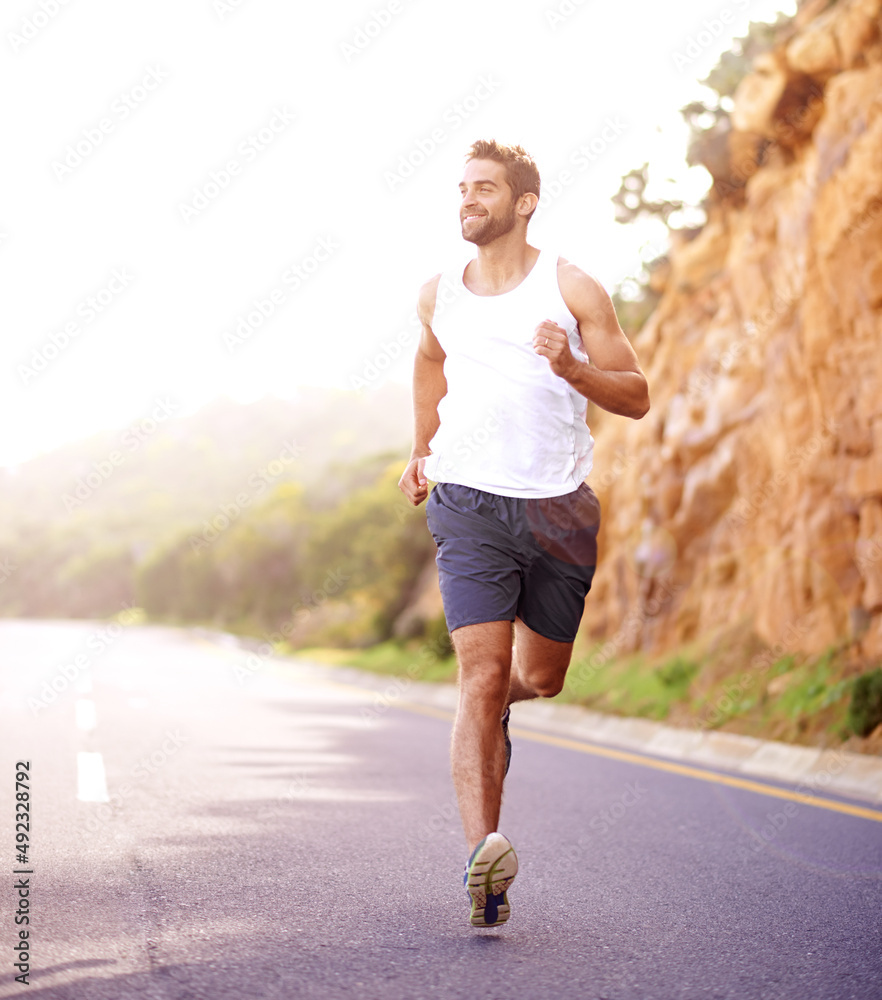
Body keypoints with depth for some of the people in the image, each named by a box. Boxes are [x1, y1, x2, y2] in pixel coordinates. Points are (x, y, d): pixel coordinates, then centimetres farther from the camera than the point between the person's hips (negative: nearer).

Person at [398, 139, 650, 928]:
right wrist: (422, 449, 25)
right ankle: (482, 852, -20)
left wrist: (573, 368, -19)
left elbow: (636, 397, -1)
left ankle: (497, 710, 49)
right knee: (481, 680, -15)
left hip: (559, 506, 0)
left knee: (541, 678, 12)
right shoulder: (439, 295, 9)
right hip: (469, 505, 0)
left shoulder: (571, 290, 0)